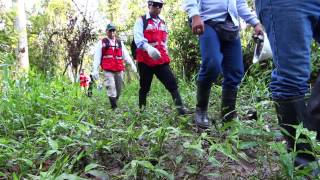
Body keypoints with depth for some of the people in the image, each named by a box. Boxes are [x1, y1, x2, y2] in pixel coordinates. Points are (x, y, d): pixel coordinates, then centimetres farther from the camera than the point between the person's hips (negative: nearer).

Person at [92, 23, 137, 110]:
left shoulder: (120, 43, 17)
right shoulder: (102, 42, 7)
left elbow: (126, 55, 10)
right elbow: (97, 57, 2)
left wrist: (132, 64, -3)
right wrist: (95, 70, -6)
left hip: (119, 70, 4)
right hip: (108, 70, -4)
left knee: (119, 88, 6)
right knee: (111, 87, -18)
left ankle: (115, 103, 22)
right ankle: (114, 107, -15)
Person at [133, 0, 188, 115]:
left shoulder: (162, 22, 19)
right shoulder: (141, 21, -1)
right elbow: (138, 39, -18)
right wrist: (148, 48, -37)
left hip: (162, 60, 5)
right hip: (145, 61, -4)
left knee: (172, 83, -7)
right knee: (145, 87, 7)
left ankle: (181, 109, -9)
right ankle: (141, 109, 22)